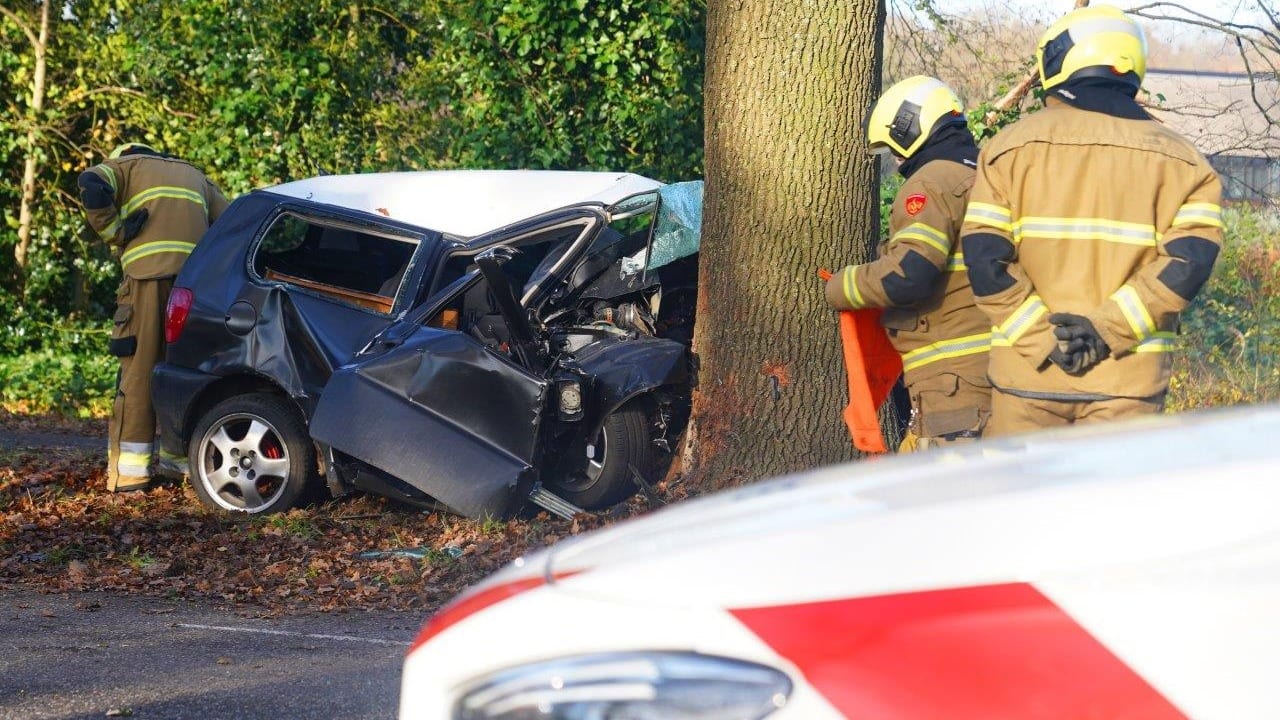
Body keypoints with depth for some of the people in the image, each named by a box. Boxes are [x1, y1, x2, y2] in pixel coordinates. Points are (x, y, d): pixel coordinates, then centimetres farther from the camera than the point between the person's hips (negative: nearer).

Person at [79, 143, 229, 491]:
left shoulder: (128, 166, 17)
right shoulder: (194, 175, 31)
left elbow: (91, 184, -5)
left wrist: (115, 232, 3)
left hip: (148, 275, -4)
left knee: (139, 370, -3)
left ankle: (129, 470, -5)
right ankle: (180, 455, 12)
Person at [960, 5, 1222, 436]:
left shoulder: (1012, 145, 3)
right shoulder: (1178, 158, 7)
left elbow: (984, 257, -7)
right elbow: (1189, 260, -8)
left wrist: (1042, 334, -7)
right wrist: (1106, 326, -10)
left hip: (1027, 369, 0)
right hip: (1129, 374, 1)